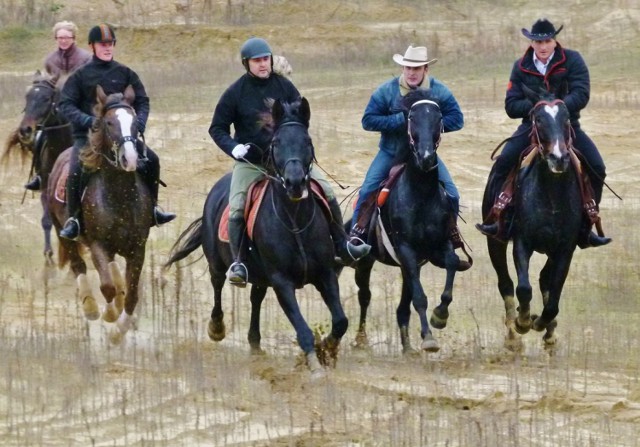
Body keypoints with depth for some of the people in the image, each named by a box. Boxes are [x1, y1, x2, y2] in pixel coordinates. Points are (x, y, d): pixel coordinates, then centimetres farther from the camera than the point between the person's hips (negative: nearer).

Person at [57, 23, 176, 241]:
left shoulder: (125, 73, 9)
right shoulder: (81, 75, 1)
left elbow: (142, 101, 12)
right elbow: (66, 105, -4)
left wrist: (139, 123, -9)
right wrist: (89, 120, -21)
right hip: (87, 135, -3)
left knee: (151, 160, -12)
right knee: (76, 170, -28)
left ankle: (152, 208, 5)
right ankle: (73, 218, -15)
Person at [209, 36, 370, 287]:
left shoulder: (284, 86, 1)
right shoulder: (235, 93, -5)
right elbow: (217, 128, 2)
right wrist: (233, 147, -16)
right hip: (250, 161, -2)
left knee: (328, 193, -7)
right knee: (236, 210, -23)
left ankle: (342, 247, 6)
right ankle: (238, 262, -17)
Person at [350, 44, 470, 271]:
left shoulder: (439, 91, -7)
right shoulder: (387, 90, -11)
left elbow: (456, 120, -10)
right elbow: (368, 120, -14)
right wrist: (400, 120, -24)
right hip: (390, 152, -1)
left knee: (451, 195, -8)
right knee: (367, 190, -16)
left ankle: (450, 233, 13)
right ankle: (356, 235, -8)